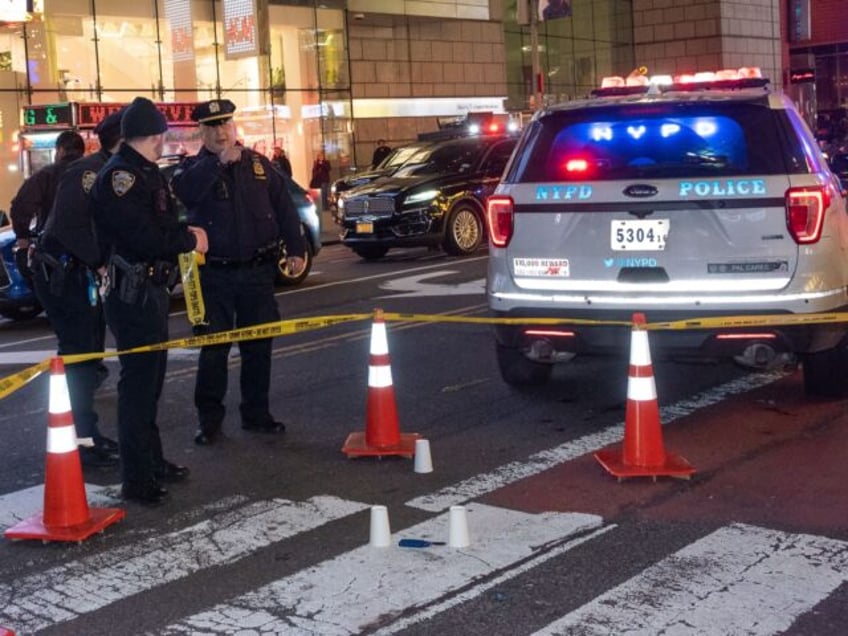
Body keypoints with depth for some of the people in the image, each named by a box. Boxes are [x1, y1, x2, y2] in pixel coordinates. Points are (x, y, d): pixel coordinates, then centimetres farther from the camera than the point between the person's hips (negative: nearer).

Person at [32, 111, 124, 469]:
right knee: (78, 355, -7)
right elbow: (67, 226, -27)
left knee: (89, 355, 14)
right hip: (62, 273, -10)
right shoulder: (88, 172, -19)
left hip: (84, 273, 10)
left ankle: (87, 434, 24)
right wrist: (102, 262, -23)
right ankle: (82, 442, -1)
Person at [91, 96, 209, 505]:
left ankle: (152, 460, 31)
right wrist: (188, 239, -11)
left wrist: (182, 233, -3)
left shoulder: (146, 173, 14)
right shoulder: (119, 176, -17)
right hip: (131, 293, -10)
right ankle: (136, 479, 0)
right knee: (138, 382, -6)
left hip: (150, 290, 10)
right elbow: (144, 237, -25)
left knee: (150, 378, 18)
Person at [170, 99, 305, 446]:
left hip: (258, 271, 3)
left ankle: (256, 413, 20)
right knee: (213, 348, 1)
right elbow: (182, 189, -23)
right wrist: (217, 161, -28)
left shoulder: (258, 164, 9)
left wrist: (295, 249, 4)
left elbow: (283, 207, 10)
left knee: (258, 346, 9)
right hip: (214, 274, -3)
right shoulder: (194, 168, 1)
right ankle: (209, 417, 10)